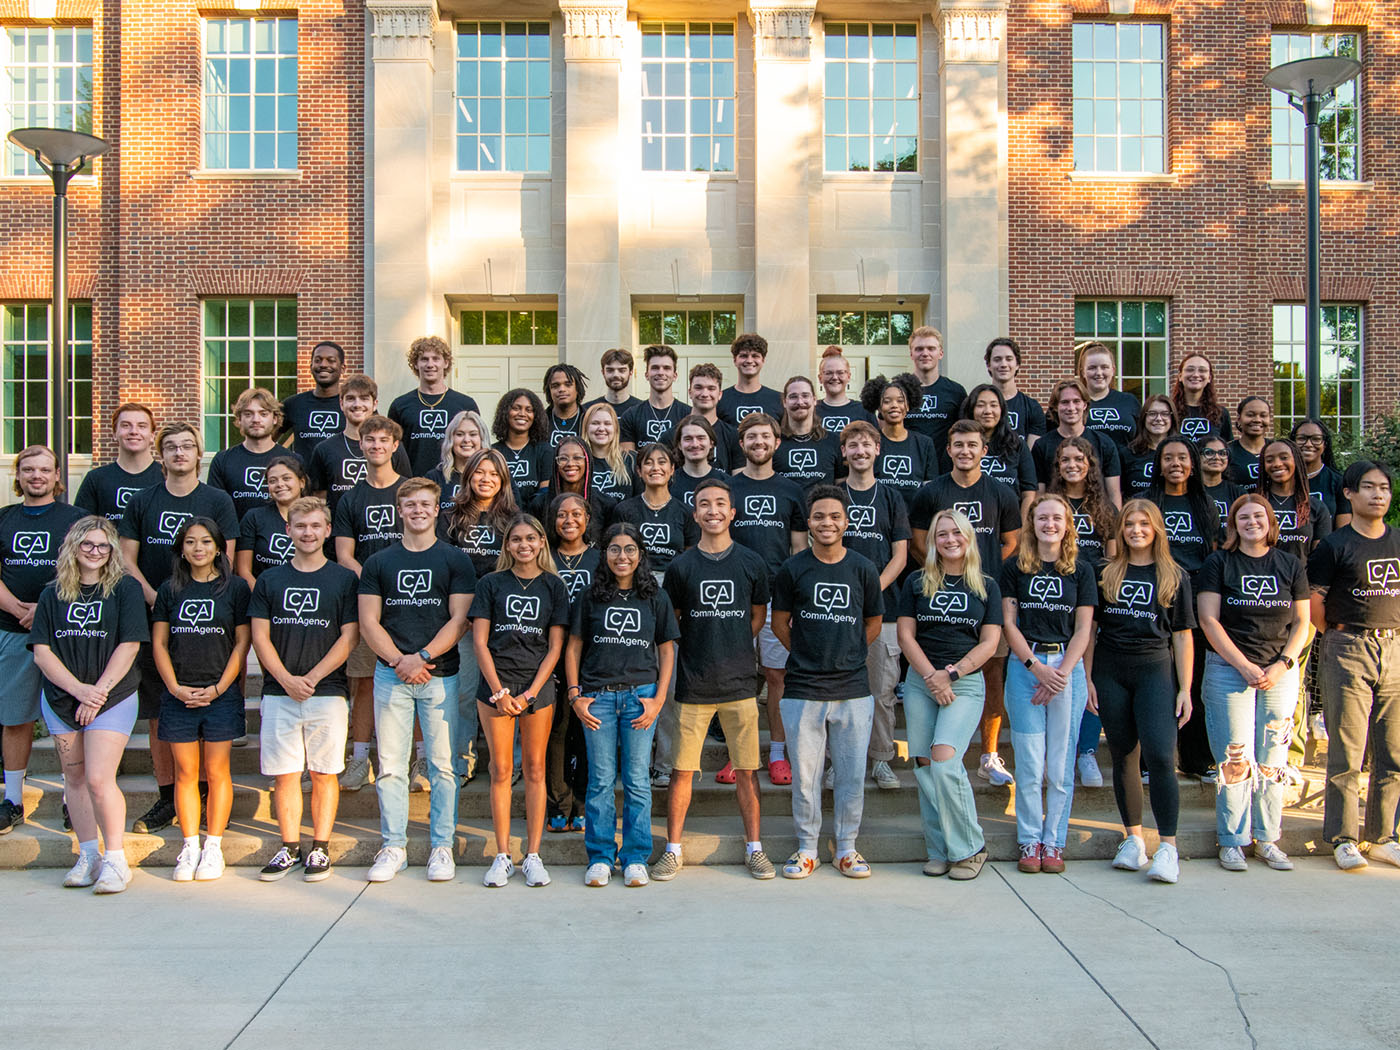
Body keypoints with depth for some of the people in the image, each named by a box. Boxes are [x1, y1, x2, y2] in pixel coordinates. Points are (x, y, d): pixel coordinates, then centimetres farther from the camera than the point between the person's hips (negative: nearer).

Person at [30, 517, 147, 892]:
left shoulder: (125, 589, -2)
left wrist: (98, 691, -12)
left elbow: (128, 646, -8)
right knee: (75, 779, 10)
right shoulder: (53, 594, 8)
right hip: (60, 699, 4)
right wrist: (78, 688, -12)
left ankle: (115, 859, -1)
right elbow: (41, 651, 1)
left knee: (99, 779, -12)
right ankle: (87, 856, 20)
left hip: (112, 698, -4)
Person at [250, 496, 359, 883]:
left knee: (324, 774, 2)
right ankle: (289, 848, 16)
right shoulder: (269, 580, 10)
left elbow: (349, 637, -2)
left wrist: (312, 677, -10)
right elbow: (260, 636, 5)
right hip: (278, 692, 2)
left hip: (328, 692, -2)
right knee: (284, 775, 5)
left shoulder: (344, 579, 4)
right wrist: (286, 680, -8)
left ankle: (320, 849, 11)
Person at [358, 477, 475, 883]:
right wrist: (398, 659, -9)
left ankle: (441, 847, 11)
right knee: (390, 766, 4)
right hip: (390, 676, 2)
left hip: (440, 675, -2)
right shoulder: (378, 562, 11)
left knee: (442, 765, 2)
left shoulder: (455, 560, 6)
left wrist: (422, 657, -12)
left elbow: (459, 619, -2)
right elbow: (368, 622, 5)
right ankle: (394, 847, 14)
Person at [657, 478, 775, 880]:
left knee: (746, 770, 5)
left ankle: (754, 848, 18)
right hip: (693, 684, 0)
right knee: (682, 770, 3)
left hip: (739, 682, 1)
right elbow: (669, 621, 10)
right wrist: (700, 649, 5)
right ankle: (673, 849, 16)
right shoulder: (681, 566, 1)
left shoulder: (751, 563, 3)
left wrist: (732, 649, 8)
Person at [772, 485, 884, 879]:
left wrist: (846, 656, 11)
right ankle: (806, 848, 20)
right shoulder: (792, 569, 0)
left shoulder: (863, 569, 4)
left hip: (853, 688, 1)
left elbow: (873, 625, 15)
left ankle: (846, 847, 23)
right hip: (803, 689, -1)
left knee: (852, 773, 7)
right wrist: (809, 656, 8)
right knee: (804, 773, 5)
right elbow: (779, 623, 9)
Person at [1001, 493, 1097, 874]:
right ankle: (1029, 841, 11)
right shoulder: (1014, 567, 5)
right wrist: (1037, 667, -10)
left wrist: (1061, 672, -9)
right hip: (1024, 666, -1)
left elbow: (1083, 630, 3)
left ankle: (1054, 842, 13)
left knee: (1060, 765, 3)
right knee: (1029, 763, 0)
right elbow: (1009, 623, 2)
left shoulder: (1081, 571, 7)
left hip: (1068, 666, 1)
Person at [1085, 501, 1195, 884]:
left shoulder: (1174, 576, 7)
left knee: (1160, 755, -14)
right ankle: (1134, 838, 18)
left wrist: (1185, 689, 0)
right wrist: (1087, 678, 3)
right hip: (1110, 672, 2)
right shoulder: (1106, 574, 9)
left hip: (1155, 669, -2)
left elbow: (1182, 636, 6)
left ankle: (1168, 846, -8)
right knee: (1124, 757, 7)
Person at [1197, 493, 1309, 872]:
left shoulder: (1291, 566, 9)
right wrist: (1244, 665, -11)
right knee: (1235, 757, -4)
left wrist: (1282, 664, -6)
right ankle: (1232, 841, 4)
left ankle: (1267, 839, 15)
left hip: (1281, 672, 3)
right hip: (1229, 669, -3)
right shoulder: (1218, 564, 1)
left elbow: (1302, 622, 9)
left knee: (1273, 758, 4)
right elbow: (1209, 620, -5)